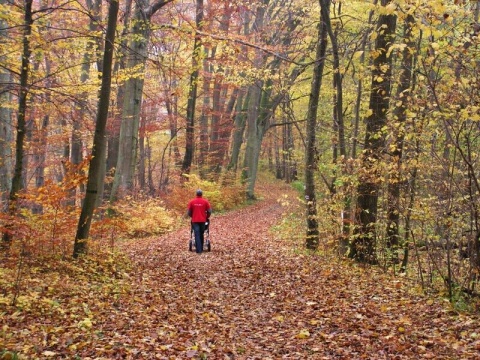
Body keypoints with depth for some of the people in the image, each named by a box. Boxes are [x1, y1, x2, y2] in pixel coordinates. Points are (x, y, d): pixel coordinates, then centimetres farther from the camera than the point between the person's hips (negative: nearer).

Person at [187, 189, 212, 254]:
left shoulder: (191, 202, 0)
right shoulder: (205, 201, -2)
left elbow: (189, 212, 3)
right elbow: (209, 211, -1)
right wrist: (207, 217, 17)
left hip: (195, 220, -1)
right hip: (203, 220, 1)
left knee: (197, 235, -2)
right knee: (201, 235, 14)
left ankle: (198, 249, -8)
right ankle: (201, 248, 21)